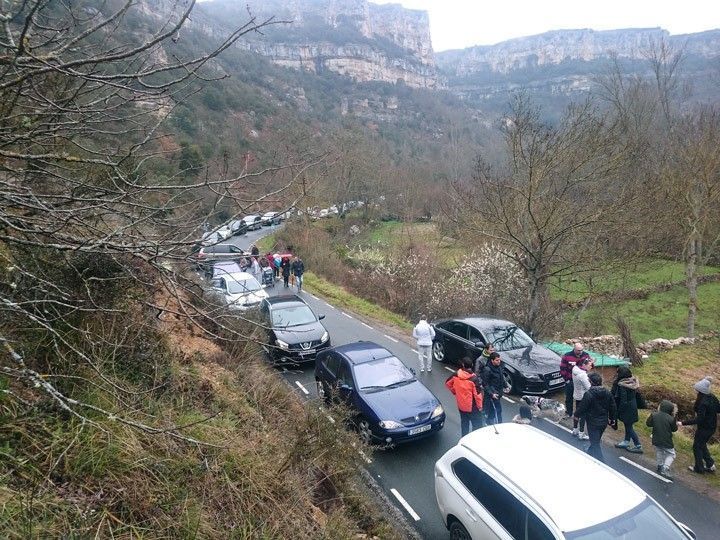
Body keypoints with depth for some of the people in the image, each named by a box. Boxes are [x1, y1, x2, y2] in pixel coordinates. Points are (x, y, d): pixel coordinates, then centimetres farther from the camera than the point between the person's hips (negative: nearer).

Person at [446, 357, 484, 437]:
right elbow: (477, 393, -20)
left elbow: (448, 383, 6)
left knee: (464, 423, 21)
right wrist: (480, 406, -6)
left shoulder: (456, 375, -10)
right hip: (472, 406, -5)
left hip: (461, 405, 5)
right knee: (477, 424, 8)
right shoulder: (474, 378, -24)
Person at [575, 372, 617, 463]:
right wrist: (612, 419, 18)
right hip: (604, 422, 7)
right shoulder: (607, 393, -3)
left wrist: (577, 414, 4)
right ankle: (590, 453, 45)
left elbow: (582, 408, -16)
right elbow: (613, 407, 5)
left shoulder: (588, 394, -22)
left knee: (595, 444, 4)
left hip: (593, 423, -7)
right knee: (595, 441, 26)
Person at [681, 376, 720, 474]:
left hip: (704, 428, -8)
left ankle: (699, 468, 24)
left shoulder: (703, 403, -31)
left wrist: (683, 423, -31)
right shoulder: (712, 397, -7)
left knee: (697, 446, 12)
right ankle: (710, 465, 30)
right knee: (702, 445, 27)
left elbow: (699, 419, -32)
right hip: (712, 427, 8)